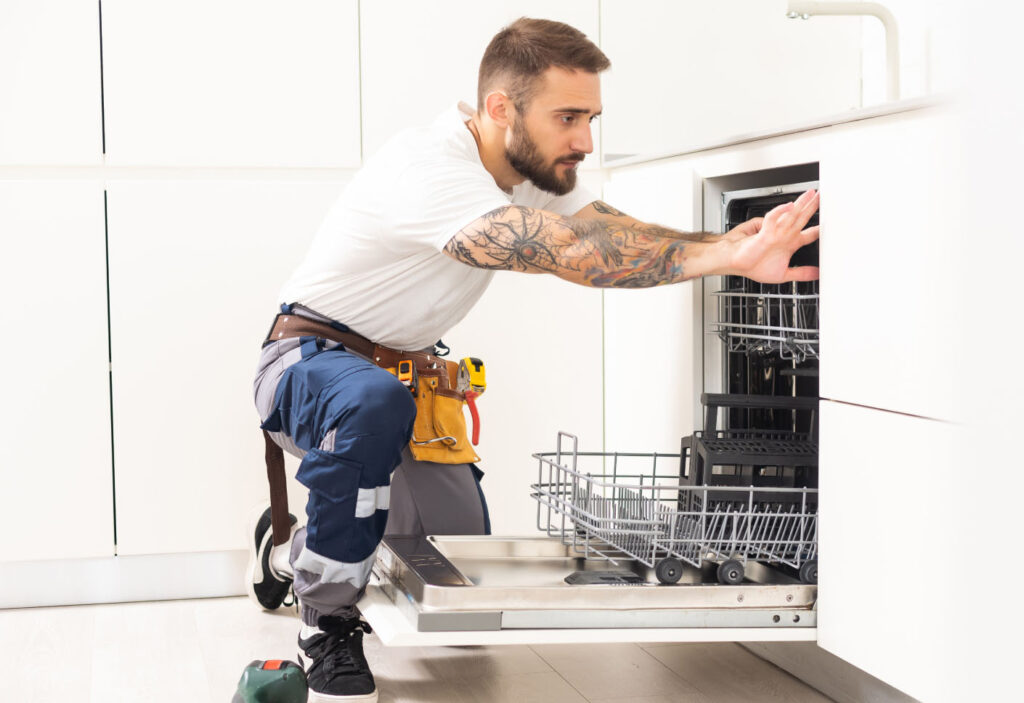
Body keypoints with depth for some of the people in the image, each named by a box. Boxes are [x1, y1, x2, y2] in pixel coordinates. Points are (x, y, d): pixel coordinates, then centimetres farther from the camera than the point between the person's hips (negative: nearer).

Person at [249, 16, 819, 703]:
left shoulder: (537, 174, -3)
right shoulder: (428, 169, -33)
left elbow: (615, 232, -18)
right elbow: (574, 251, -44)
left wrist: (731, 244, -36)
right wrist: (730, 256, -51)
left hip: (406, 370, 8)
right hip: (311, 356, -8)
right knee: (374, 402, -43)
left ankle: (293, 554, 31)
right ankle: (329, 624, -22)